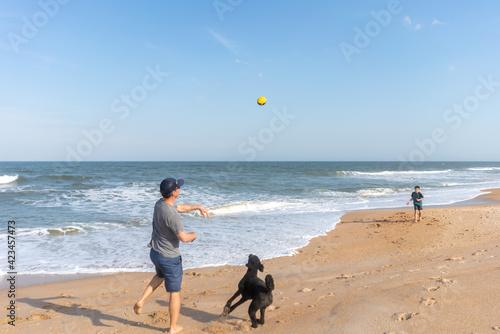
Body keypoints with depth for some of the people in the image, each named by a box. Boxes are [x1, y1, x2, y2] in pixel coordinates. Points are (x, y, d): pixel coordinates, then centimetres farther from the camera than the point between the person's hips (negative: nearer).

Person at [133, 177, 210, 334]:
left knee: (160, 276, 38)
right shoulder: (171, 215, -31)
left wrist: (198, 207, 12)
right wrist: (194, 235, -6)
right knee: (175, 293, 11)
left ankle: (142, 300, 24)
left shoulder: (160, 203, -4)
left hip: (154, 252, 8)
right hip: (169, 258, -8)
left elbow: (179, 207, 15)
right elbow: (184, 238, -27)